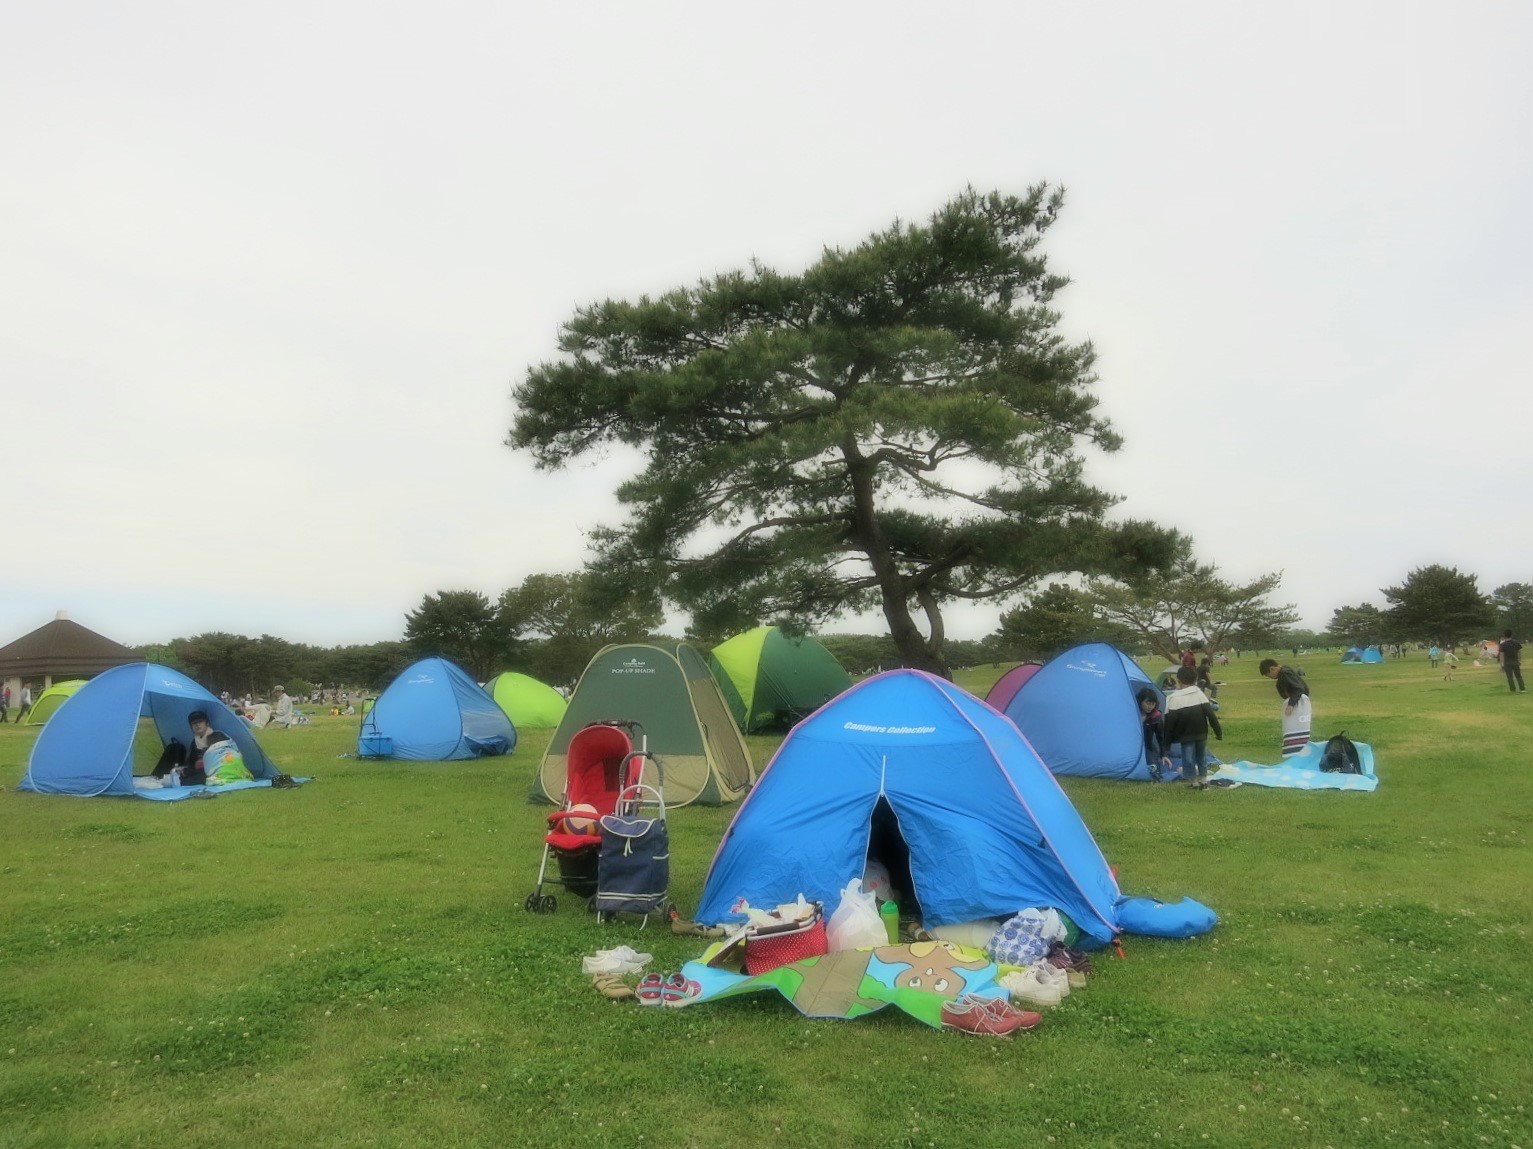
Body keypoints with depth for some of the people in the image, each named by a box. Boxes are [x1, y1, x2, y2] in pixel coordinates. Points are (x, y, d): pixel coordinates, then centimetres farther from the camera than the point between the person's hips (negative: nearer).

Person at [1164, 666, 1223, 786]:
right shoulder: (1200, 694, -1)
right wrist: (1219, 732, 2)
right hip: (1201, 734, 4)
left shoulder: (1173, 698, -11)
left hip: (1186, 736, -4)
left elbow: (1169, 721, -10)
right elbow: (1211, 715, -2)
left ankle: (1194, 781, 7)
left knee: (1188, 758, 5)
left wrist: (1168, 739, -1)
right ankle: (1203, 779, 25)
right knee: (1202, 756, 19)